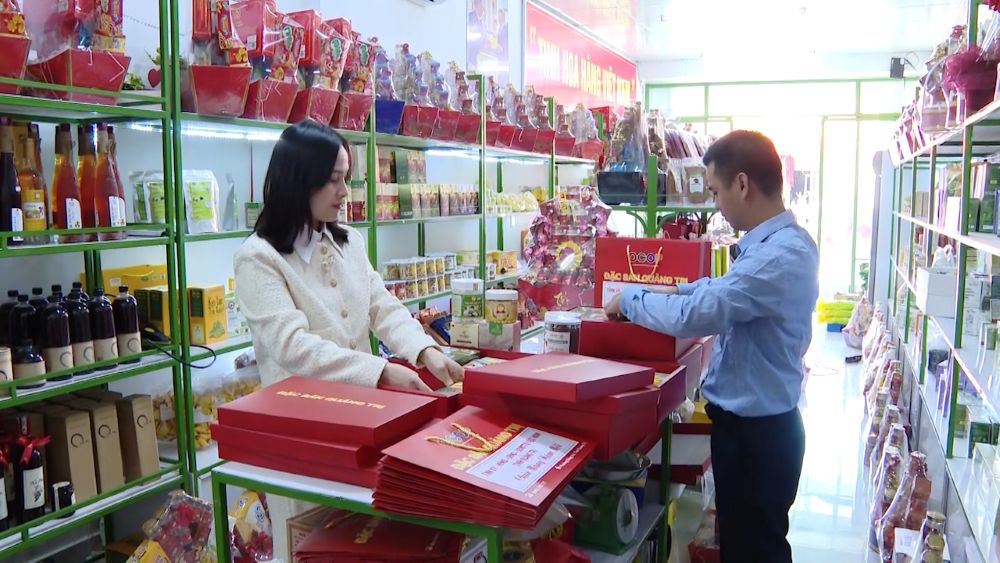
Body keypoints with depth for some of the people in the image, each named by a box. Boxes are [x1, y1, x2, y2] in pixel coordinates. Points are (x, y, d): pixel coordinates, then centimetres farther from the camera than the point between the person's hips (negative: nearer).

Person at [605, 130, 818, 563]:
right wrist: (675, 291, 11)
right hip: (750, 421, 9)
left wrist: (630, 300, -16)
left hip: (757, 431, -9)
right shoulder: (777, 242, 6)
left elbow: (696, 315, -32)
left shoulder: (778, 256, -27)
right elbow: (728, 289, 23)